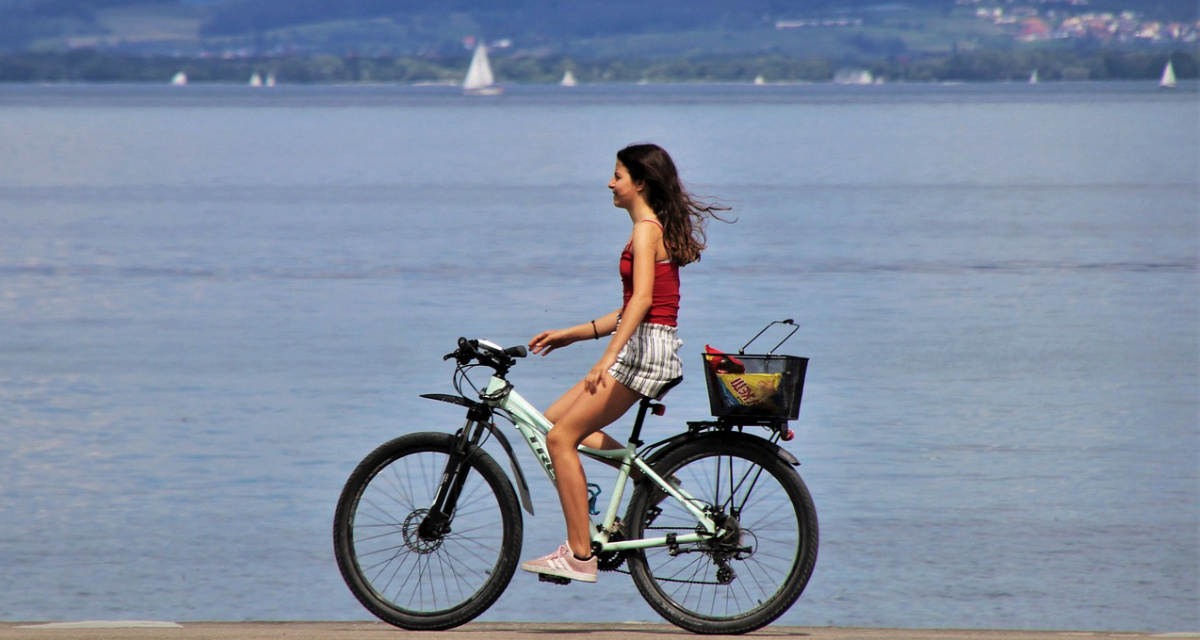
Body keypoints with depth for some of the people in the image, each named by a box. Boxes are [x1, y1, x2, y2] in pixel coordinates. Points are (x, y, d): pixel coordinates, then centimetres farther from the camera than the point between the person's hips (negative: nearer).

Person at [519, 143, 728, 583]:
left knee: (561, 437, -10)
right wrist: (569, 335, 24)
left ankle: (580, 555, -12)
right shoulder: (655, 229, 20)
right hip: (646, 346, 10)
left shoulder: (646, 230, -11)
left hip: (645, 349, -10)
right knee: (555, 420, 12)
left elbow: (642, 299, -25)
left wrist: (608, 357, -34)